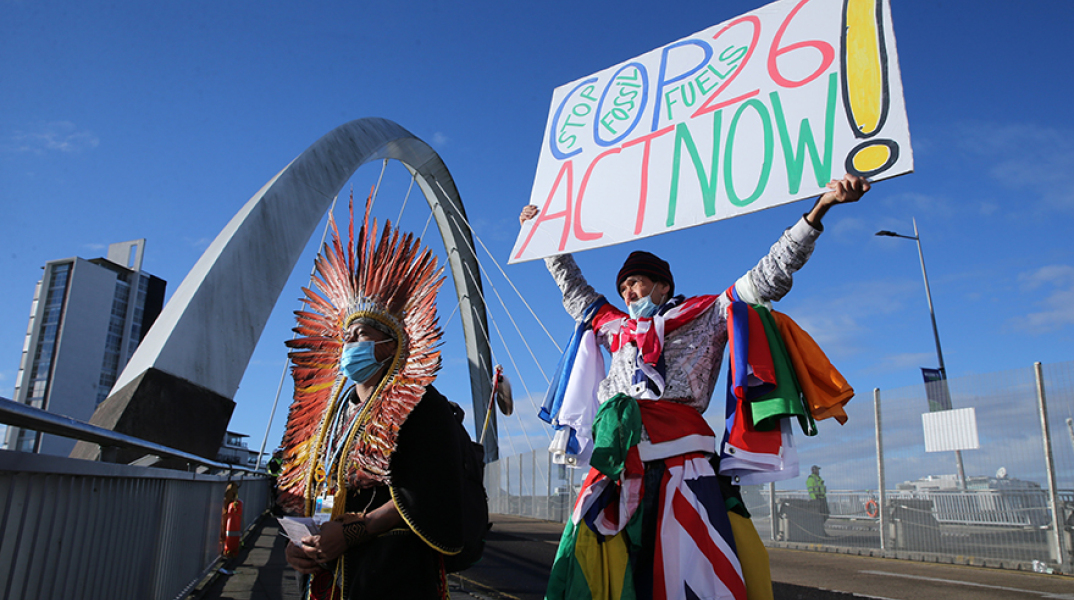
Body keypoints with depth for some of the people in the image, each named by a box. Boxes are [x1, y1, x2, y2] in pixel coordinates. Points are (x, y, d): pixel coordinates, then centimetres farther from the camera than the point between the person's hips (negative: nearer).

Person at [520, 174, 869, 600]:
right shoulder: (617, 328, 28)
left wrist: (819, 209, 2)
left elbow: (769, 278, 9)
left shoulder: (706, 317, 16)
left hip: (678, 461, -4)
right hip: (618, 462, 4)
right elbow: (574, 290, 40)